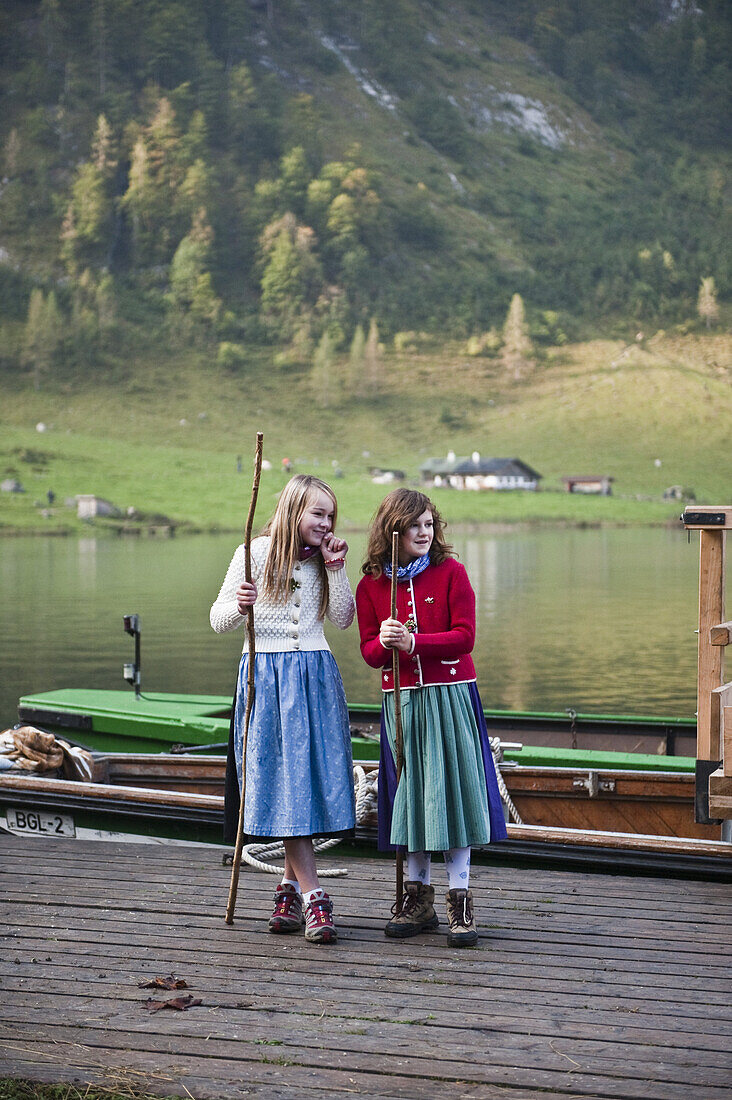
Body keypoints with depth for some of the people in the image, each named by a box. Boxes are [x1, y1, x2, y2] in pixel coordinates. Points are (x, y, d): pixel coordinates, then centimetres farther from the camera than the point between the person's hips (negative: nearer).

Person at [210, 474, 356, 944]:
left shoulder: (324, 560, 10)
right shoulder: (256, 554, -2)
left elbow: (343, 619, 6)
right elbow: (219, 620, 0)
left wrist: (337, 570, -2)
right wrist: (239, 606, -22)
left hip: (316, 679, 3)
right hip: (265, 677, -3)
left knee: (311, 780, 0)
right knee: (282, 782, -8)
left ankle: (291, 887, 14)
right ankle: (313, 898, -10)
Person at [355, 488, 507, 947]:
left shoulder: (451, 572, -3)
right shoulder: (371, 585, 4)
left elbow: (464, 636, -9)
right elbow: (369, 651, 6)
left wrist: (413, 642, -19)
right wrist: (384, 642, -16)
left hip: (450, 695, -2)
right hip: (401, 699, 3)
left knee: (453, 788, -3)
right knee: (410, 792, 7)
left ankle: (461, 900, 4)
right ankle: (418, 896, 18)